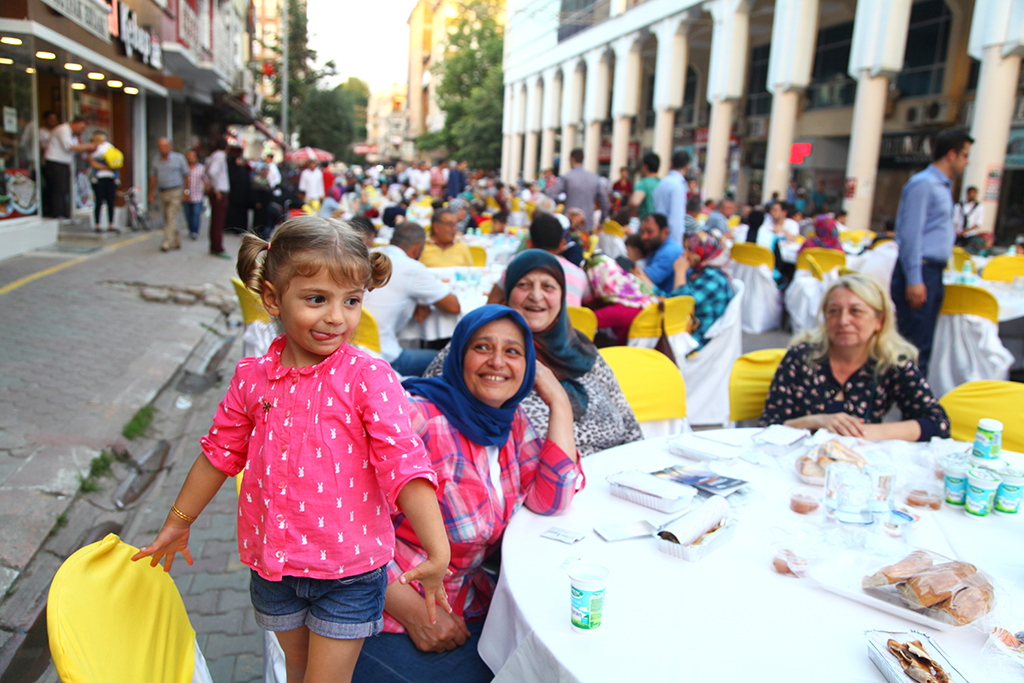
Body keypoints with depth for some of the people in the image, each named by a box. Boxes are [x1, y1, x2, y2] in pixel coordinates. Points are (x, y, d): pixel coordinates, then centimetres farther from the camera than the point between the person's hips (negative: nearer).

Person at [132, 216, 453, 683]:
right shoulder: (252, 377, -4)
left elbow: (404, 464, -24)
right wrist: (178, 522, 21)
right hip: (273, 563, 5)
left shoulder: (368, 377, -18)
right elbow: (220, 452, 10)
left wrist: (437, 552, -34)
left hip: (348, 572, -4)